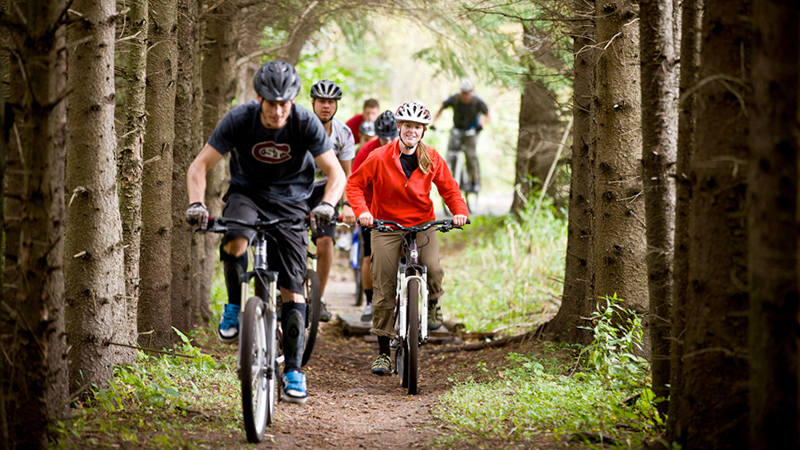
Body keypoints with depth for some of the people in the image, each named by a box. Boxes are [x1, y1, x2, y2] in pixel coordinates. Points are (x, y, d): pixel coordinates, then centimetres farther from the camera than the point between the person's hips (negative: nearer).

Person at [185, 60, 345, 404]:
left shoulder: (306, 123, -19)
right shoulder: (239, 120, -19)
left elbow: (336, 173, -18)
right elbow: (199, 165, -16)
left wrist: (327, 204, -39)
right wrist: (196, 203, -34)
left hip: (290, 201, 0)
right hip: (247, 193, 0)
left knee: (292, 289, -7)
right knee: (235, 242, -35)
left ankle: (293, 370, 4)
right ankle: (235, 308, -9)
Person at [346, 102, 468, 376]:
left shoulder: (431, 159, 0)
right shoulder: (380, 158, -7)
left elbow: (449, 188, 8)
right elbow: (355, 184, -1)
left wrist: (459, 211, -10)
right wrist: (362, 211, -16)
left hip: (423, 224, 1)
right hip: (387, 226, -1)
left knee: (433, 269, -26)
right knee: (384, 290, -5)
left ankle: (432, 302, 10)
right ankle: (383, 351, 6)